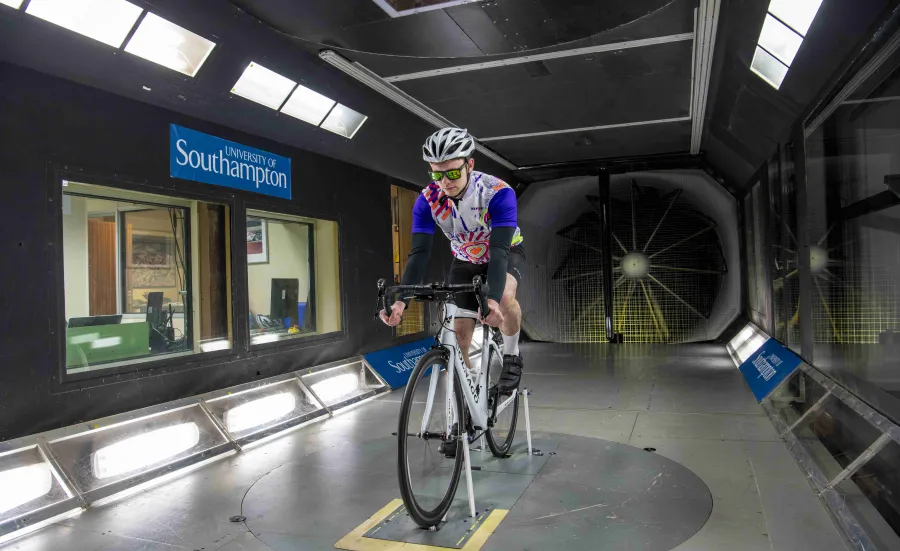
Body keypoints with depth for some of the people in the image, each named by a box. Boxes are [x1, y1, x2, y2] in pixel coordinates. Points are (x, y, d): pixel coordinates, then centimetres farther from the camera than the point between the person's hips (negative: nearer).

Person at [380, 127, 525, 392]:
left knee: (504, 296, -36)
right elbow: (419, 253, -29)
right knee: (459, 331, -6)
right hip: (464, 261, 3)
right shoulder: (427, 201, -24)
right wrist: (401, 300, -44)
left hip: (507, 254, -3)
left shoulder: (498, 193, -35)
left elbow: (499, 249, -43)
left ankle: (511, 356, -8)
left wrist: (493, 299, -59)